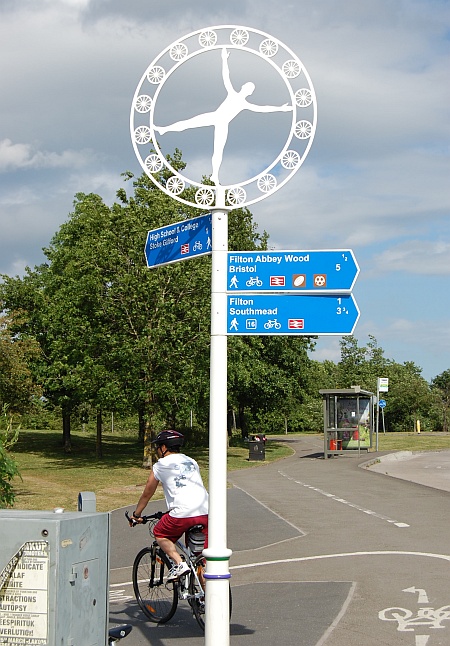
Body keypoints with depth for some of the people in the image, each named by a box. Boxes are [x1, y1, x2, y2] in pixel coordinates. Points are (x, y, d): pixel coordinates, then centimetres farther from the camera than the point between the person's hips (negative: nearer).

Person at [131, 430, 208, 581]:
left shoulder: (160, 466, 9)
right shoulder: (192, 462, 24)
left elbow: (147, 494, 18)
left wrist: (136, 515, 34)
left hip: (183, 514, -5)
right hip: (205, 513, 5)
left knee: (159, 534, 21)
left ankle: (179, 563, 3)